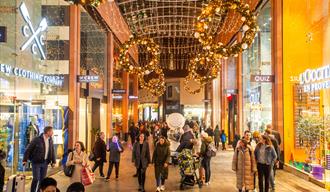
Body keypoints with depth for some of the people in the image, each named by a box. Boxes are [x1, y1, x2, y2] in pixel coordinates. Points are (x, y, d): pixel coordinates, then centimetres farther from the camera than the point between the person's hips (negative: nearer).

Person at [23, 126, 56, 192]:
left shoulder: (50, 140, 6)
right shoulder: (37, 139, -11)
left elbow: (52, 151, 12)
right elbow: (28, 149, -7)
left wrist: (53, 161, 7)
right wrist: (25, 160, -10)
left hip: (45, 162, 5)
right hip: (36, 162, -5)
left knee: (42, 179, 9)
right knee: (36, 179, -5)